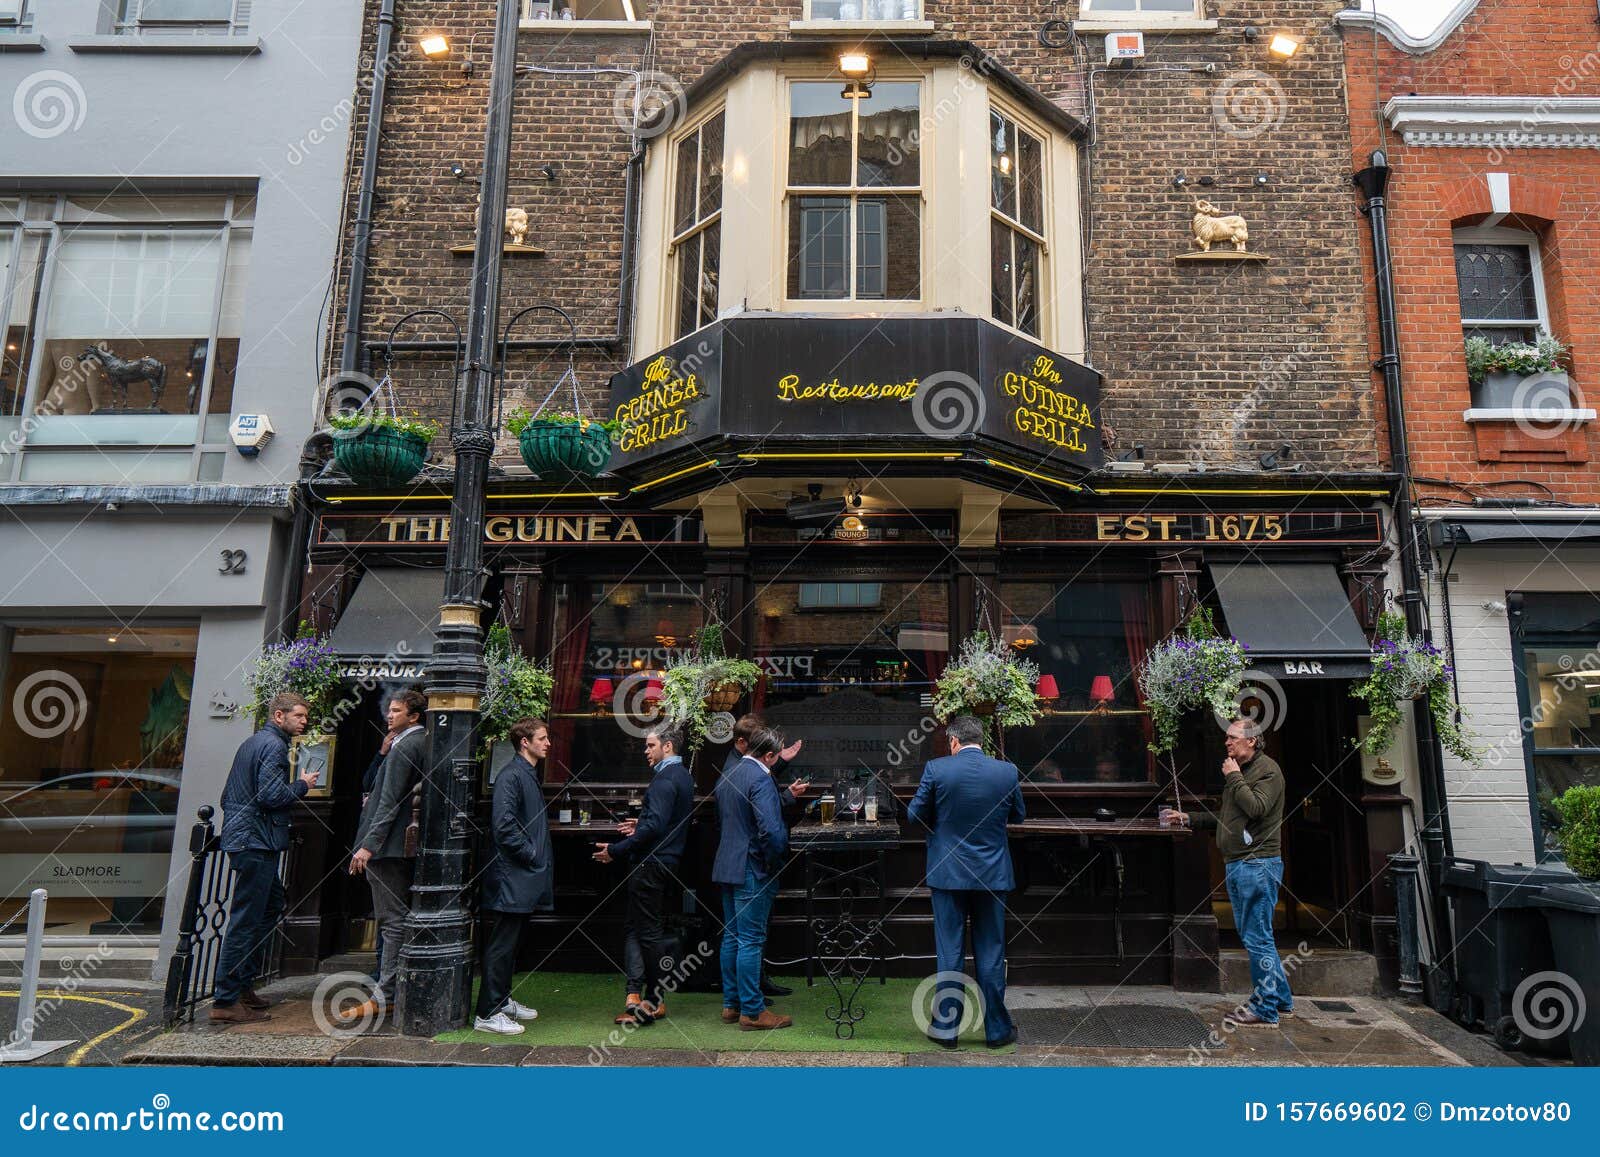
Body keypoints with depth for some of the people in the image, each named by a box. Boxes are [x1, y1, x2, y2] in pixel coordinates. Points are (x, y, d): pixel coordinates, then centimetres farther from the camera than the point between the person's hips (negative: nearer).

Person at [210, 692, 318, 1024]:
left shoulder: (251, 743, 20)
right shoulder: (274, 746, -12)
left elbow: (227, 795, 25)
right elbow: (271, 795, -22)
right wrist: (302, 785, -7)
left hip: (240, 838, 11)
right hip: (257, 842, -11)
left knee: (272, 906, 18)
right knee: (245, 920, -7)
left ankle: (243, 985, 23)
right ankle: (226, 1001, -3)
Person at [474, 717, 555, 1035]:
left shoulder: (530, 775, 17)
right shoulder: (511, 776, -15)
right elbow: (504, 825, -24)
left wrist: (540, 859, 12)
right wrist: (532, 854, -16)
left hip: (525, 880, 10)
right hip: (511, 877, -10)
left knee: (511, 943, 18)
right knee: (500, 945, -4)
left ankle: (502, 999, 29)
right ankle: (487, 1014, 2)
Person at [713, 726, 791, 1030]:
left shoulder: (727, 777, 10)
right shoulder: (761, 779, -18)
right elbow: (770, 829, -26)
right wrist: (776, 861, -11)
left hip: (726, 866, 9)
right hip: (753, 870, -9)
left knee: (731, 937, 15)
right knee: (751, 941, -2)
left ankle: (731, 1004, 23)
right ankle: (752, 1011, 5)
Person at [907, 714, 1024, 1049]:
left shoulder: (936, 769, -12)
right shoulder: (1008, 771, -5)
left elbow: (915, 815, -3)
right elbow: (1018, 816, 9)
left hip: (948, 873, -1)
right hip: (992, 875, 1)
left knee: (949, 953, 9)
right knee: (991, 954, 11)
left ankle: (946, 1028, 16)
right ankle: (997, 1029, 21)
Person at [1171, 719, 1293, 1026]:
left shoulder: (1268, 769, -9)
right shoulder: (1239, 772, 19)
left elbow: (1256, 808, -24)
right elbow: (1226, 818, 26)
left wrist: (1233, 777, -14)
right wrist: (1190, 818, 20)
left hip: (1258, 864, -10)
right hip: (1235, 864, 10)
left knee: (1257, 937, -6)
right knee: (1251, 935, 15)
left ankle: (1265, 1008, 2)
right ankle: (1281, 1000, 25)